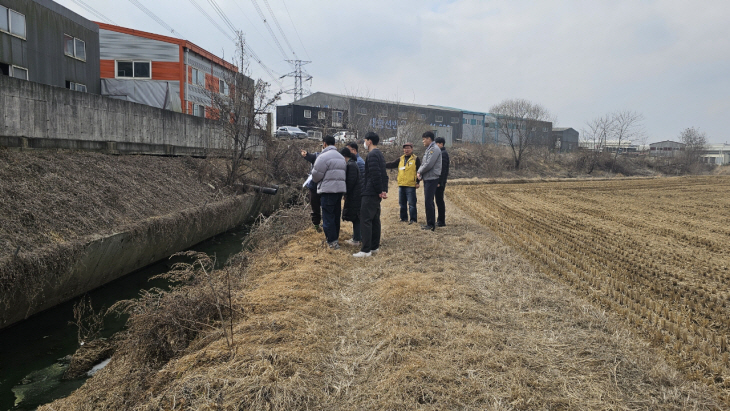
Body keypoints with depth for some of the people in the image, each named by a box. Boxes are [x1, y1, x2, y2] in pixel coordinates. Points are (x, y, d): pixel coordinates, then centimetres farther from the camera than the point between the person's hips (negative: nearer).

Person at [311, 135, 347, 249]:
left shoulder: (324, 156, -12)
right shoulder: (341, 157, 16)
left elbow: (316, 174, -12)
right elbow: (343, 173, 13)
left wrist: (317, 181, 9)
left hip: (328, 190, -8)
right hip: (340, 189, 8)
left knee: (328, 216, -2)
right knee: (336, 215, 15)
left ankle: (332, 241, -3)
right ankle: (335, 238, 23)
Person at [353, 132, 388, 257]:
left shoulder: (372, 155, -14)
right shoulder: (380, 154, 17)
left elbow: (375, 175, -21)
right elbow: (384, 174, 17)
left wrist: (380, 191, -16)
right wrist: (384, 190, 11)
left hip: (370, 193, -10)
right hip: (376, 193, 10)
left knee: (365, 220, -8)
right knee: (375, 219, 13)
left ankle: (366, 250, -8)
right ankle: (375, 246, 19)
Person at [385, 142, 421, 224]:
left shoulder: (416, 159, 1)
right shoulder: (400, 159, 14)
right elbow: (392, 164, 8)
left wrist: (418, 182, -6)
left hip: (411, 185, -5)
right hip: (401, 185, 6)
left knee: (411, 204, -5)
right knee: (402, 203, 11)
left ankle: (413, 219, 0)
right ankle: (404, 218, 21)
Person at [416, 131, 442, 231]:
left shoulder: (434, 149, -14)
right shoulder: (429, 149, 17)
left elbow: (429, 165, -21)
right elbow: (423, 163, 18)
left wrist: (419, 172, -7)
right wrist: (419, 172, 0)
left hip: (432, 179, -10)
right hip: (427, 179, 10)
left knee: (428, 202, -9)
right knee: (428, 201, 14)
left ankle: (431, 224, -3)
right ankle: (430, 223, 21)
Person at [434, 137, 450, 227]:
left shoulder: (443, 154, -14)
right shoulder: (440, 153, 17)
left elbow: (443, 169, -19)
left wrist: (439, 182, -22)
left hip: (439, 181, -10)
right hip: (437, 181, 10)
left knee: (439, 200, -6)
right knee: (439, 200, 13)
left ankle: (441, 221, -1)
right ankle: (440, 220, 20)